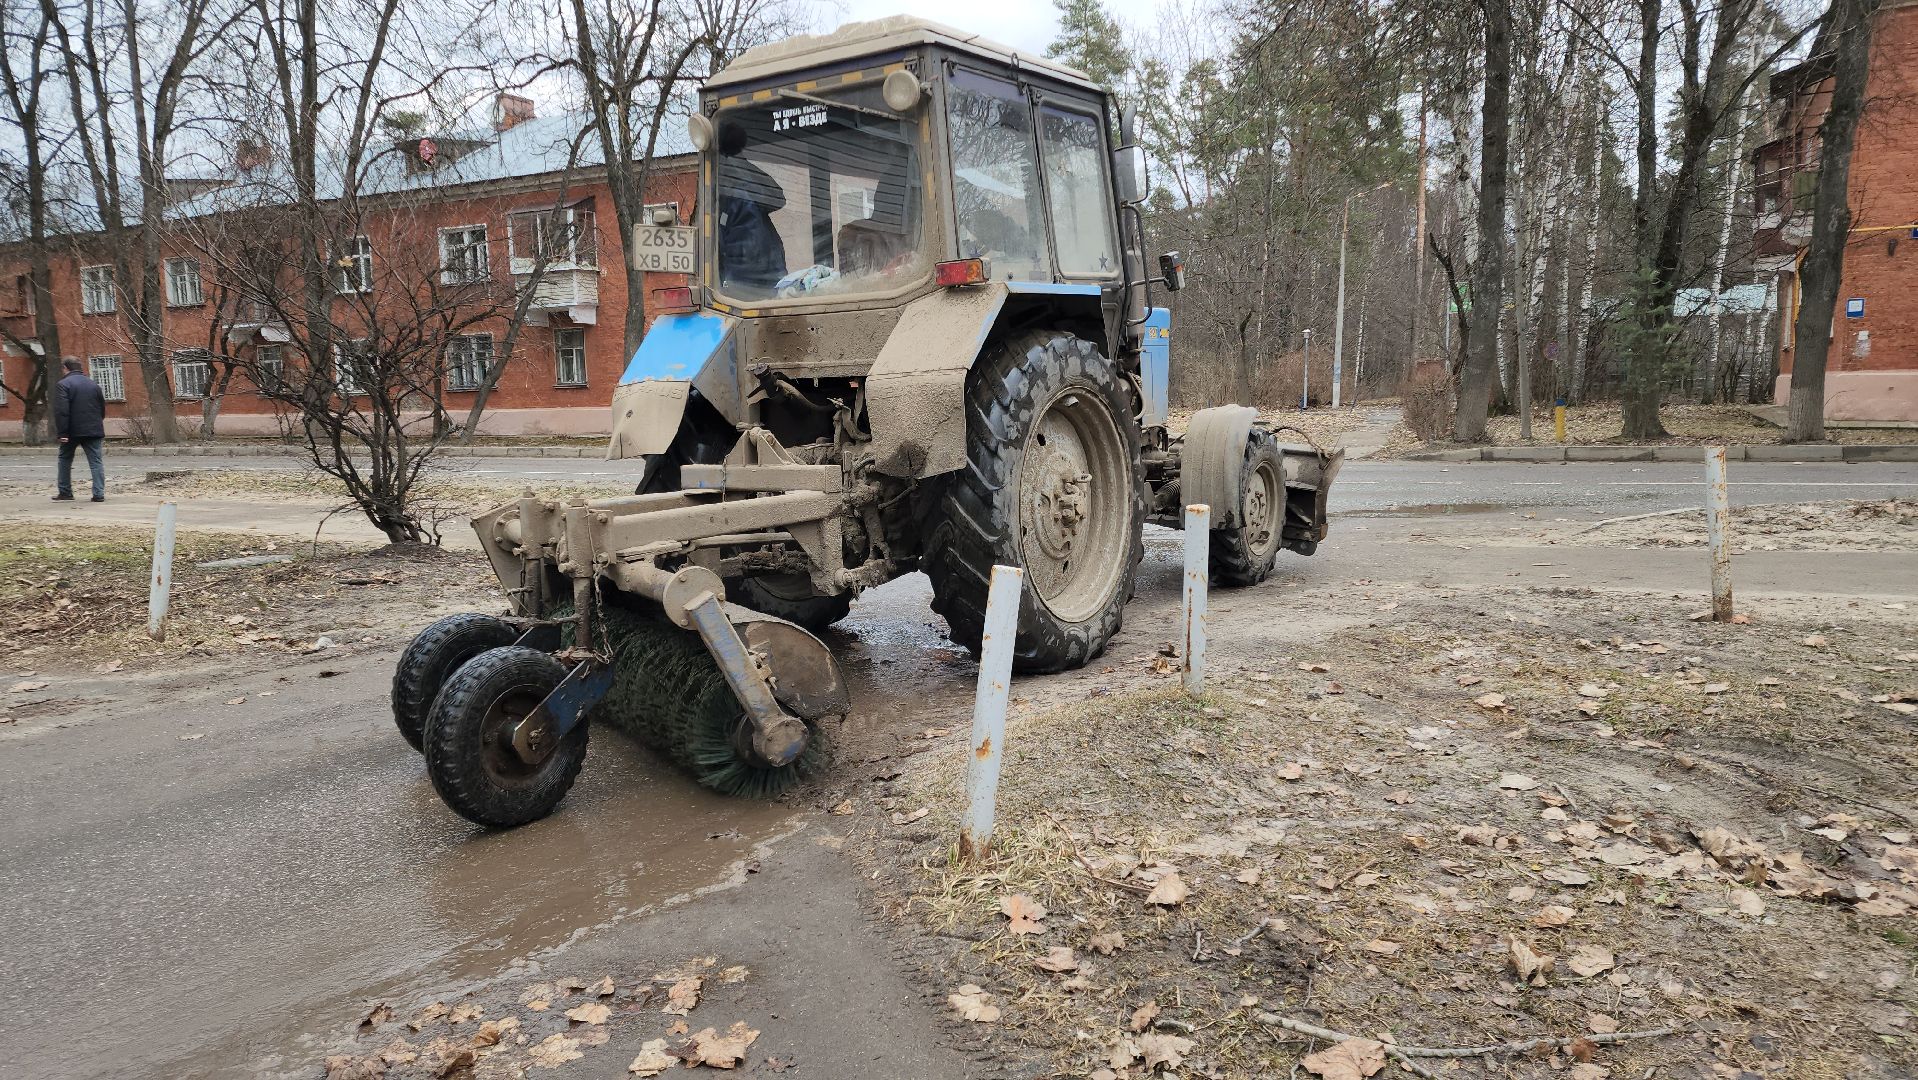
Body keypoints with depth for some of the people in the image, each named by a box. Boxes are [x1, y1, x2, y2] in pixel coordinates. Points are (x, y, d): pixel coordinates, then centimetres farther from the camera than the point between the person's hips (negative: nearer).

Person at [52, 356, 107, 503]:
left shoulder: (63, 384, -7)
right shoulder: (94, 384, 12)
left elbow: (61, 411, -16)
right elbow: (102, 409, 16)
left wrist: (62, 433, -15)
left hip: (73, 431, -4)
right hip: (94, 430, 4)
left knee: (65, 460, 14)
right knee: (96, 462, 1)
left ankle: (65, 493, 18)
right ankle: (99, 494, -7)